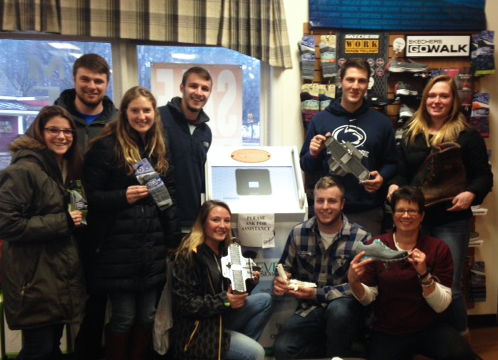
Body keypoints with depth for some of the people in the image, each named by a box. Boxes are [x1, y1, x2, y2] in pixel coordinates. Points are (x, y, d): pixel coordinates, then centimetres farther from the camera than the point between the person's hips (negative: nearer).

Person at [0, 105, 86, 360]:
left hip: (61, 277, 8)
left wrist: (77, 220, 4)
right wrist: (62, 223, -20)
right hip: (34, 281, -8)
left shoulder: (67, 167, 13)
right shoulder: (24, 170, -15)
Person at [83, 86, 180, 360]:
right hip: (119, 249, -5)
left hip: (153, 248, 5)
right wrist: (123, 196, -23)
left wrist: (173, 241, 11)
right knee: (123, 317, 3)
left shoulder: (159, 149, 12)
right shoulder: (107, 147, -6)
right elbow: (90, 196, -8)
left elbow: (170, 196, 15)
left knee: (147, 316, 12)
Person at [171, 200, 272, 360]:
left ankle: (242, 343, -2)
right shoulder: (189, 255, -16)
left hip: (221, 318, 8)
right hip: (196, 329, -8)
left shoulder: (225, 249, 7)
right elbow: (184, 303, -19)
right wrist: (224, 301, -22)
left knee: (265, 300, -6)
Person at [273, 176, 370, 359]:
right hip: (309, 310, 2)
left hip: (344, 308, -2)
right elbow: (285, 268, 14)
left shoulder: (361, 238, -9)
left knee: (338, 309, -37)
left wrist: (317, 294, -21)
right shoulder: (299, 233, 2)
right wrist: (280, 283, -10)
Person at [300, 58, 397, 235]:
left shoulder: (381, 122, 7)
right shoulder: (321, 119, 5)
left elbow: (391, 162, 11)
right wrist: (313, 154, -12)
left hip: (368, 212, 0)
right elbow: (306, 166, 8)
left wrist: (382, 177, -9)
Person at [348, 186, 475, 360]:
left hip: (429, 328, -1)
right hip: (387, 333, 1)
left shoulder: (439, 248, -2)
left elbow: (441, 305, -7)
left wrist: (424, 274, -23)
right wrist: (353, 281, -23)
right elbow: (368, 298, -2)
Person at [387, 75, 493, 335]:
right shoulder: (411, 135, 12)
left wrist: (471, 194, -21)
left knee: (449, 287, -1)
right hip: (416, 219, 4)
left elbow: (483, 176, -1)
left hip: (452, 220, -3)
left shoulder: (468, 136, 0)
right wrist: (395, 186, -6)